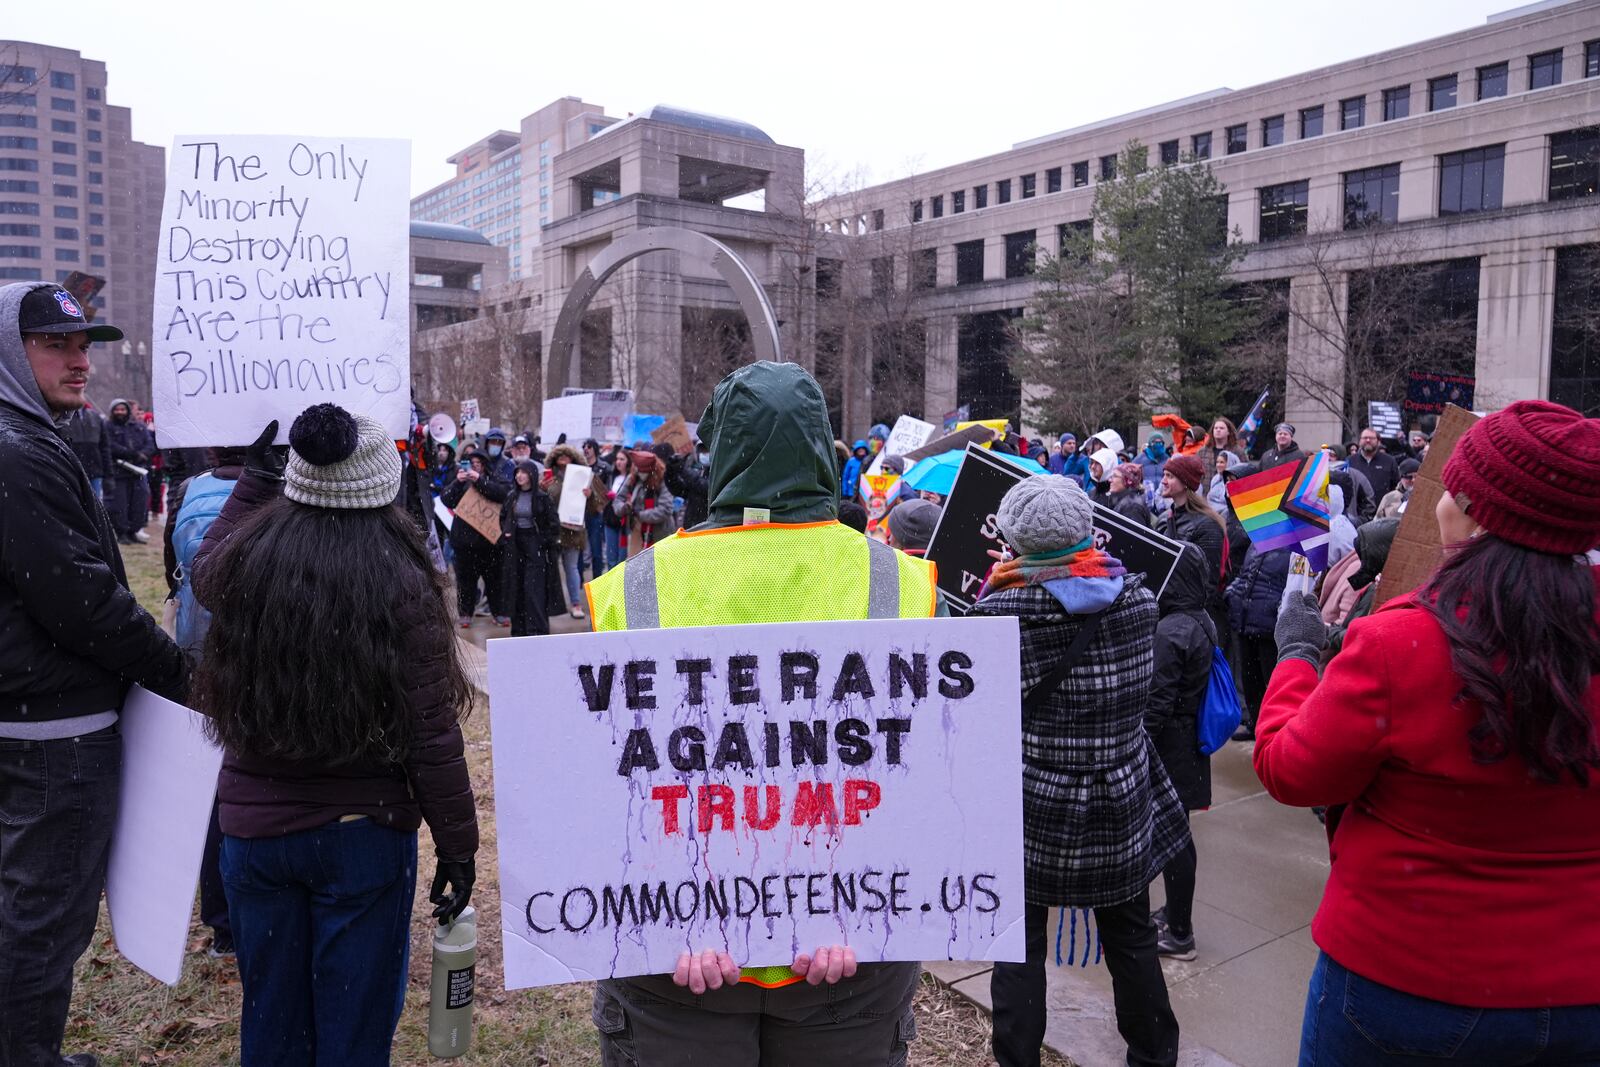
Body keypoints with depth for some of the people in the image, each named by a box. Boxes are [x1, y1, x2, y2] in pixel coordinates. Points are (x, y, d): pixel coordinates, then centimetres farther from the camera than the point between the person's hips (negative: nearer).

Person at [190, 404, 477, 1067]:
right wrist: (457, 843, -6)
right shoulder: (400, 583, -17)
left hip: (254, 828, 4)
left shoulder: (244, 562, -8)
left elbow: (203, 566, 21)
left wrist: (252, 479, 29)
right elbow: (431, 736, -16)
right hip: (366, 834, -3)